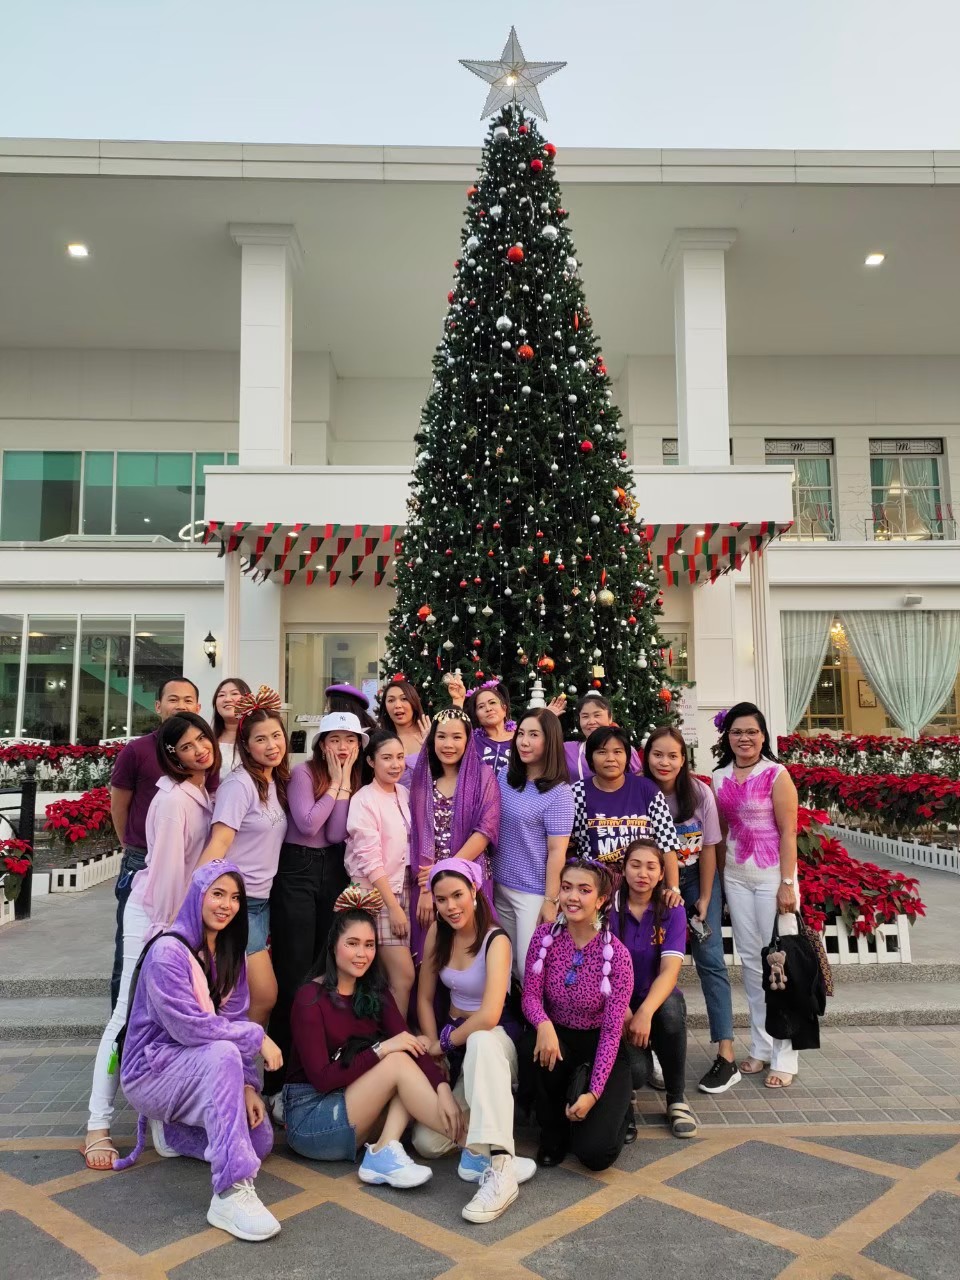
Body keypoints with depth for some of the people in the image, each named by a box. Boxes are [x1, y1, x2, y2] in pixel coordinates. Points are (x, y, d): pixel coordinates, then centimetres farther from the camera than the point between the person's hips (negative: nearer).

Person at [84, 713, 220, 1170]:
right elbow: (168, 867, -21)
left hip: (186, 914, 7)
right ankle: (98, 1126, 2)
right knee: (132, 1015, -4)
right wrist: (168, 926, -17)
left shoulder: (207, 793, 4)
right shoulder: (174, 798, -20)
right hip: (154, 914, -7)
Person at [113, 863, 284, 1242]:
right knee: (222, 1054, -35)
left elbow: (234, 1022, -1)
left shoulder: (230, 955, 5)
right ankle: (231, 1192, -38)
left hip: (196, 1071, 8)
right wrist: (257, 1037, -22)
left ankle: (170, 1130, 18)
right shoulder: (168, 951, -20)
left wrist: (247, 1085, -13)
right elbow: (188, 1027, -27)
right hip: (152, 1070, -8)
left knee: (260, 1139, -5)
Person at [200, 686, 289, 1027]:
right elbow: (218, 845, -21)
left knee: (260, 997, 8)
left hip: (261, 901, 8)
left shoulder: (277, 784, 9)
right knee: (264, 996, -6)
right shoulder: (239, 784, -14)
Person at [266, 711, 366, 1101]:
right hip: (297, 871, -5)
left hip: (333, 872, 5)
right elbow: (307, 824, -18)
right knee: (293, 974, -3)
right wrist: (335, 784, -11)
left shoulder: (356, 781, 8)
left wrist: (344, 784, -9)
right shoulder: (303, 773, -6)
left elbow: (336, 834, -5)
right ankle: (279, 1079, 7)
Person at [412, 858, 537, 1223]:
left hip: (495, 1040, -5)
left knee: (481, 1042, -42)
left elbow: (489, 1016, -31)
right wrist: (433, 1047, -7)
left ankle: (499, 1169, -46)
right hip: (453, 1039, 5)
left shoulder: (496, 940, -20)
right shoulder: (437, 932, -3)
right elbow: (424, 998, 5)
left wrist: (444, 1044, -16)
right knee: (426, 1143, -15)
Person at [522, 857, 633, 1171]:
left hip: (600, 1049, -2)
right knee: (542, 1050, -35)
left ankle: (615, 1108, 19)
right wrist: (544, 1024, -35)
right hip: (557, 1039, 3)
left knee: (596, 1152, -18)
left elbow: (612, 1030, -17)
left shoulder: (617, 954, -18)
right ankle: (552, 1131, -4)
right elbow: (530, 994, -11)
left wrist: (594, 1094, -24)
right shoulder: (545, 936, -10)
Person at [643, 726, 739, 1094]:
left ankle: (726, 1055, -1)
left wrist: (704, 900, -6)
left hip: (697, 878, -1)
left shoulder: (700, 792, -17)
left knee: (710, 959, -4)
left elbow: (708, 849, -9)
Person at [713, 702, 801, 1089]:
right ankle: (760, 1047, 20)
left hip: (772, 875, -4)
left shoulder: (776, 775, -7)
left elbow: (788, 831, -10)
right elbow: (721, 832, 10)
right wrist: (719, 879, 7)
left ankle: (784, 1057, 6)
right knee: (750, 960, 10)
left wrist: (787, 883, -14)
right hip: (735, 877, 5)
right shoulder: (719, 778, 6)